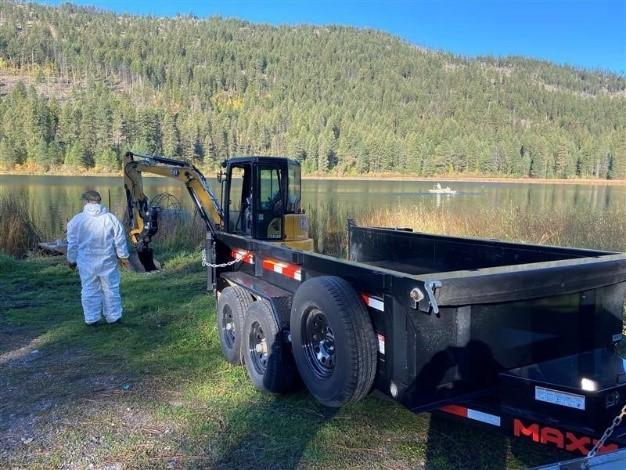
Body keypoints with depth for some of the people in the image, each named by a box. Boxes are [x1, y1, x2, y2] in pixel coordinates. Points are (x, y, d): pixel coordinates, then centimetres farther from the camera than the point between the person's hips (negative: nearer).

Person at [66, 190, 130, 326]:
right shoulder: (110, 218, -4)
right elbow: (120, 240, 0)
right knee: (111, 289, 10)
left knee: (89, 290, 11)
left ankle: (91, 318, 15)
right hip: (107, 261, 0)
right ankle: (113, 317, 17)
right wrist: (123, 256, 13)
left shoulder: (76, 220, -3)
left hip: (86, 262, 0)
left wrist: (71, 260, 18)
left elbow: (72, 243, 4)